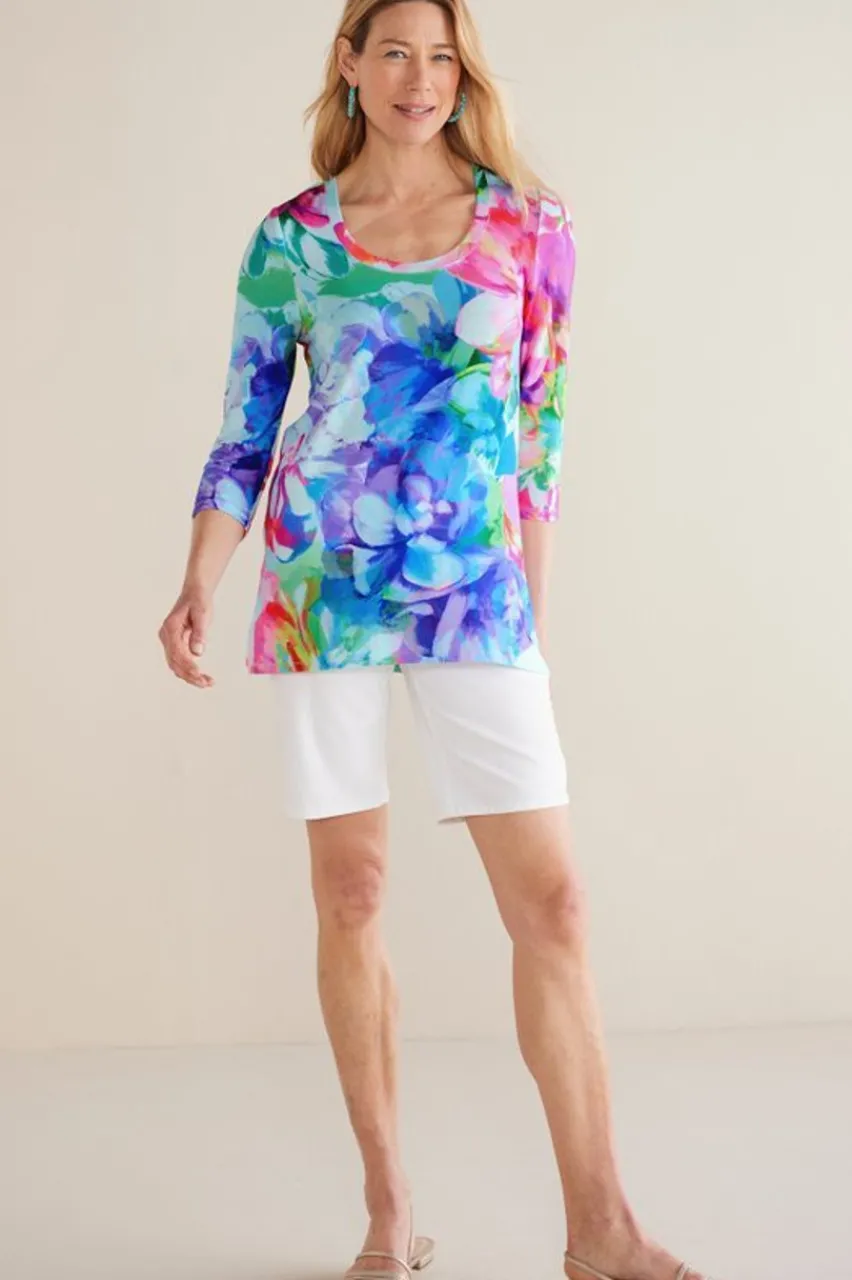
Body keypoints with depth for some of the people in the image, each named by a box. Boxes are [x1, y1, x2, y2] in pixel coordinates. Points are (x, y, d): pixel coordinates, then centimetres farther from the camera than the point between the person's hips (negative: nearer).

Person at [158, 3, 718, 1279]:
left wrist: (538, 600, 10)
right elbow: (245, 428, 7)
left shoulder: (529, 222, 7)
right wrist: (200, 584, -5)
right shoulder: (289, 237, 6)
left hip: (477, 589, 0)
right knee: (350, 891, 3)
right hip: (323, 584, 0)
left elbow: (542, 420, 11)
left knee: (551, 900, -5)